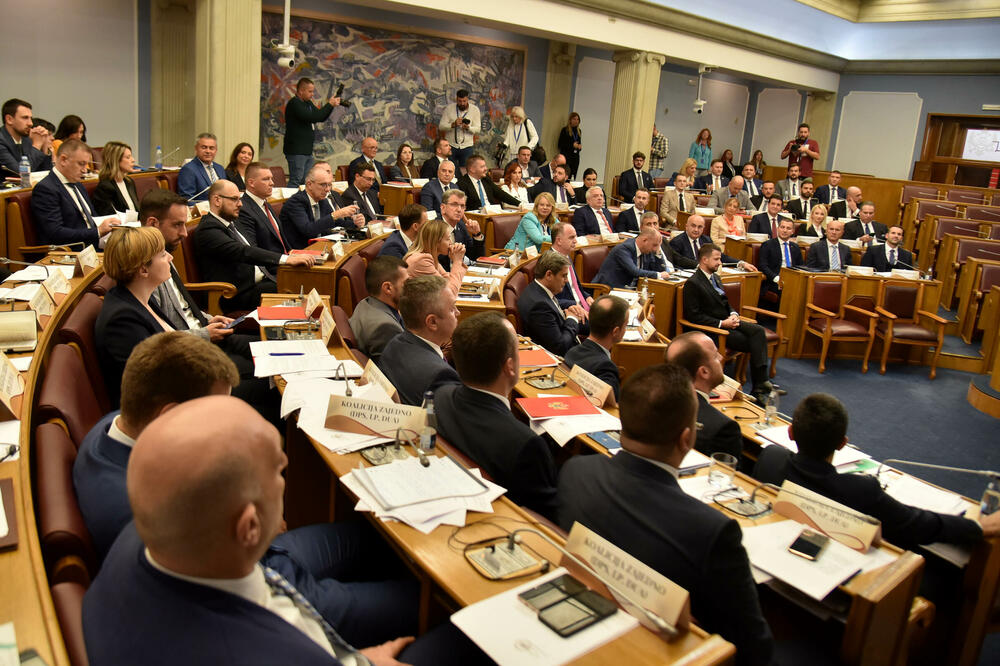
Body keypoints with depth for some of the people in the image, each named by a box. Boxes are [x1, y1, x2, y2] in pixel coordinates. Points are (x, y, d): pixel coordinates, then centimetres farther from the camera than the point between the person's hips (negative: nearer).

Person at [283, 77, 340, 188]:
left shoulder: (308, 103, 17)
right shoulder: (294, 103, -14)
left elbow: (321, 117, 18)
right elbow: (312, 117, -24)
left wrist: (332, 104, 2)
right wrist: (329, 104, -16)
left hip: (307, 150, 10)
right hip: (296, 150, -10)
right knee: (296, 181, -10)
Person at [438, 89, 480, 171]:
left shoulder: (475, 109, 2)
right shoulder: (449, 108, 0)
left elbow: (478, 129, -2)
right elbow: (441, 126, -5)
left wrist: (468, 127, -23)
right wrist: (453, 124, -22)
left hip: (467, 146, 0)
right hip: (451, 146, 0)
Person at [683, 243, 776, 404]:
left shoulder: (715, 277, 17)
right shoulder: (693, 284, -11)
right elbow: (693, 316, -16)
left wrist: (733, 314, 1)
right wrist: (721, 323, -19)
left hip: (728, 322, 8)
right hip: (712, 329, -8)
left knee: (758, 330, -18)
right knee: (754, 344, -21)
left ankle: (760, 384, -21)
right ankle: (759, 387, -10)